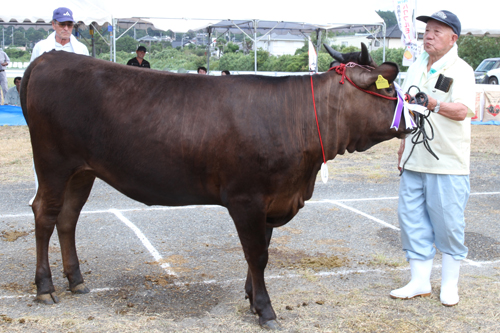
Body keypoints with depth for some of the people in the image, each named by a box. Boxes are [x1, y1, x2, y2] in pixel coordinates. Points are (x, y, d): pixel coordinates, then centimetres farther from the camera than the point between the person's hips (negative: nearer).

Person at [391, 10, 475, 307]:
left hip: (448, 163, -6)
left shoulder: (461, 70, -7)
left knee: (448, 223, 2)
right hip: (414, 160, 6)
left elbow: (462, 111, -20)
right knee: (412, 218, 6)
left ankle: (450, 284, 18)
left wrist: (434, 104, -31)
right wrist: (403, 146, 20)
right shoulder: (416, 68, 14)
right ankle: (420, 282, 17)